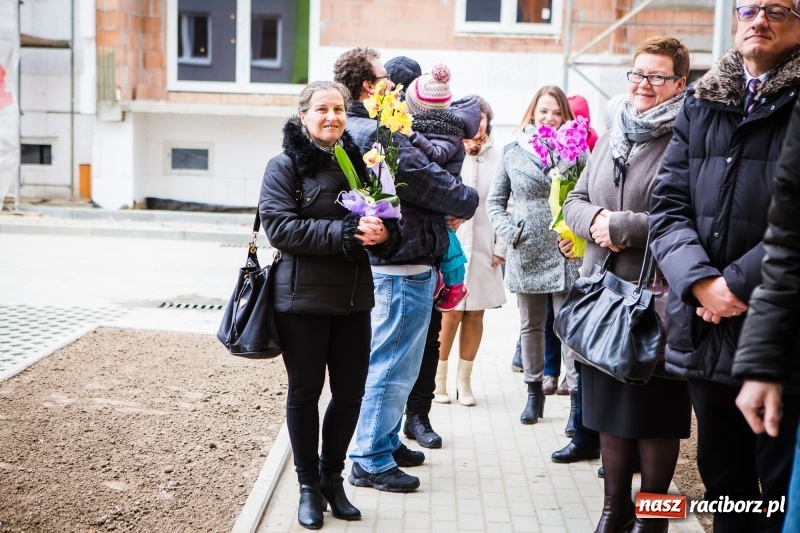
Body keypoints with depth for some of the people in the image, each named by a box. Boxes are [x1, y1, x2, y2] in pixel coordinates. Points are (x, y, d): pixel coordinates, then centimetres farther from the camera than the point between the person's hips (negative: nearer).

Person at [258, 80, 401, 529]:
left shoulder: (358, 162, 9)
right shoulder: (285, 166, -4)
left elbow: (389, 223, 11)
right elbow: (280, 227, -16)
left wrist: (384, 233, -13)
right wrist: (344, 233, -24)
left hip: (353, 298, 4)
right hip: (303, 298, -4)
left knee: (351, 390, 9)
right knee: (305, 390, 7)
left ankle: (332, 476, 29)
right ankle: (309, 485, 22)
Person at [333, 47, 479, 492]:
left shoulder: (360, 130, 14)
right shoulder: (378, 133, -21)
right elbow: (427, 180, -18)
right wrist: (468, 199, 1)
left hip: (394, 264, 11)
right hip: (405, 267, -11)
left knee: (392, 364, 21)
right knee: (392, 366, -3)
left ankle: (386, 441, 33)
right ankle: (372, 461, 6)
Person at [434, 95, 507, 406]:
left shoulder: (498, 157, 2)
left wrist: (501, 248, 0)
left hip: (484, 248, 2)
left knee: (475, 314, 7)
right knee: (451, 313, -2)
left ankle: (464, 380, 20)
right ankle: (439, 378, 13)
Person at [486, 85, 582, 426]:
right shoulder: (513, 153, 5)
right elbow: (494, 201, 10)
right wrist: (510, 233, -3)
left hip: (565, 254, -3)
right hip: (526, 254, 3)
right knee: (530, 325, 13)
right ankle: (534, 391, 26)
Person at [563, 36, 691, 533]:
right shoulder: (612, 137, 13)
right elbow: (575, 201, 16)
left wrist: (621, 226, -18)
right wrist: (593, 221, -6)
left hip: (657, 299, -7)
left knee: (655, 412, 5)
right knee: (610, 405, 14)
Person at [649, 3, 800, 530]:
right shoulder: (701, 103, 12)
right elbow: (669, 203, 5)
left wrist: (739, 284, -15)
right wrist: (701, 282, -10)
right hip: (707, 332, 5)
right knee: (722, 478, 17)